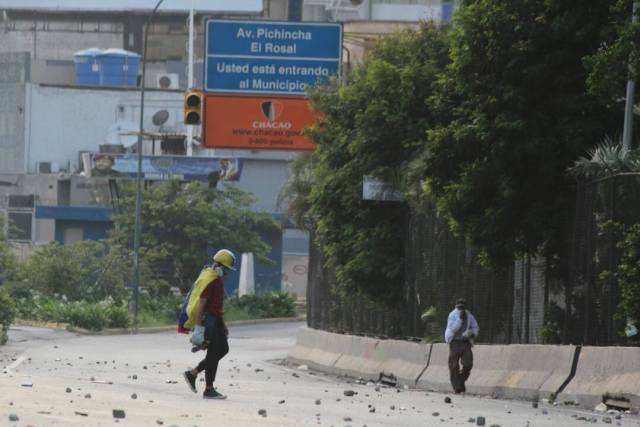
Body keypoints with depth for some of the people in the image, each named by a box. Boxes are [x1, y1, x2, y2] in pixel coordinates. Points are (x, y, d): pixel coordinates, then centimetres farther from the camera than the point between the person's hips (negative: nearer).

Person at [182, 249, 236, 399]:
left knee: (223, 349, 13)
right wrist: (198, 328, -25)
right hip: (208, 319, -10)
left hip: (216, 319, 10)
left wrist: (222, 324, 25)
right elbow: (200, 304, -22)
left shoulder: (218, 279, 14)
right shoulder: (209, 280, -18)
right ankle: (208, 390, 1)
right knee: (213, 353, -6)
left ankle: (192, 374, 19)